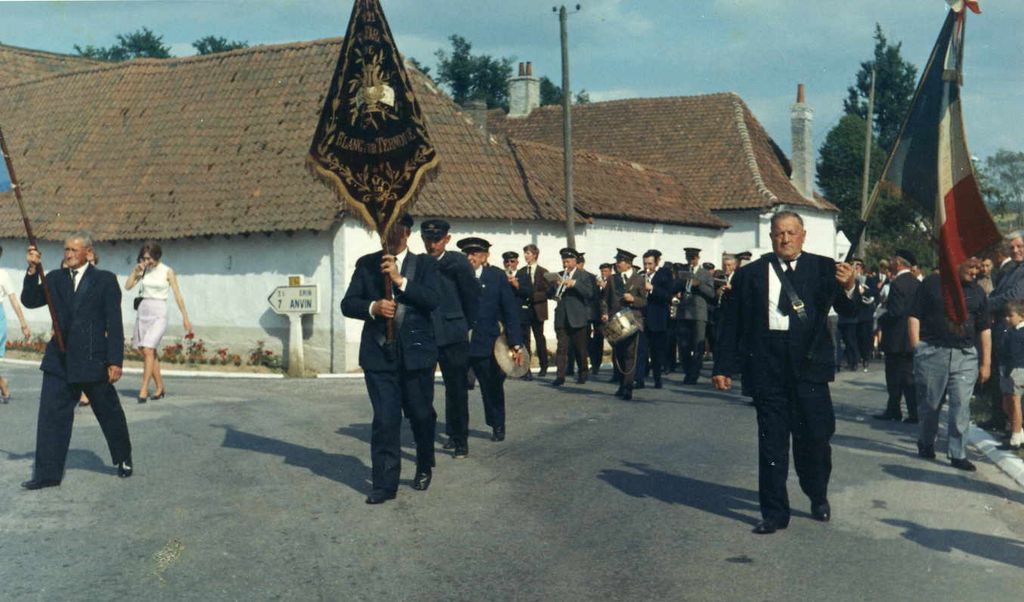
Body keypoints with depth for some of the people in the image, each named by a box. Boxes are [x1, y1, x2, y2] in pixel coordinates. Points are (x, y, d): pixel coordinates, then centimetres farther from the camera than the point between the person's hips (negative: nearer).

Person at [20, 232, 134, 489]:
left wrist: (115, 361, -11)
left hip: (93, 361, -3)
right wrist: (33, 270, -12)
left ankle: (124, 460, 31)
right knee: (51, 415, -2)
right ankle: (47, 473, 3)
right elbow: (30, 301, 1)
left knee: (110, 415, 10)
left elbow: (114, 324, -6)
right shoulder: (55, 278, 9)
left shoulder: (105, 280, -2)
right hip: (59, 360, 3)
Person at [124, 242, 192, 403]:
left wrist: (185, 317, -3)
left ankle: (143, 390, -16)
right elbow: (128, 286, 2)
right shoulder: (143, 270, 8)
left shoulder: (167, 272, -4)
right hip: (142, 311, 5)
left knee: (148, 350, -17)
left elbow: (177, 295, -3)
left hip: (158, 313, -5)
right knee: (150, 353, 9)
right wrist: (135, 271, -9)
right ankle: (160, 388, 20)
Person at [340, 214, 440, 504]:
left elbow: (433, 300, -10)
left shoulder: (425, 265, 5)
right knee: (384, 420, -4)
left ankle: (424, 468, 35)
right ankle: (384, 484, 1)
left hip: (416, 352, 0)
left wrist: (400, 280, -19)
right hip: (378, 353, 0)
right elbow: (348, 304, 5)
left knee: (421, 414, 11)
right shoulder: (366, 264, 9)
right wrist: (372, 307, -14)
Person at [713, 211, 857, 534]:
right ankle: (774, 513, 15)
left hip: (810, 363, 0)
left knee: (816, 435, 4)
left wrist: (848, 288, -22)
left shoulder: (823, 268, 5)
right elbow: (732, 323, 5)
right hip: (767, 366, 0)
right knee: (771, 440, 6)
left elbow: (847, 310, 0)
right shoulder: (750, 274, 5)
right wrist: (723, 367, 1)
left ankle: (818, 498, 31)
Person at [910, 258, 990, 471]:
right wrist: (916, 348, -8)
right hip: (932, 353, -2)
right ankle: (926, 444, 29)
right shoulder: (932, 283, 1)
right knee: (930, 403, 8)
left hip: (965, 356, 2)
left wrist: (986, 363, 7)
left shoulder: (977, 292, 10)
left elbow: (984, 329, 12)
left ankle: (958, 454, 3)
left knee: (961, 406, -4)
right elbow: (914, 316, 0)